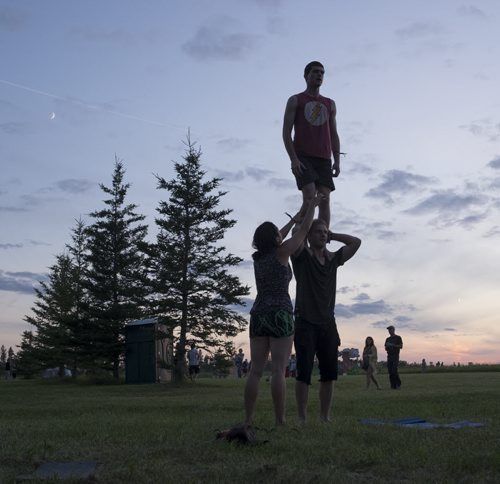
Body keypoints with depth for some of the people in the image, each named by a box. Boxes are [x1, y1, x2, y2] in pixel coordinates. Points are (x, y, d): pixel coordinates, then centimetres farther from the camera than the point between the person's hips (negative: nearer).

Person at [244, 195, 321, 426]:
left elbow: (276, 238, 31)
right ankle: (280, 421, -9)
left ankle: (248, 420, 2)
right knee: (278, 370, -8)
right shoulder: (281, 253, -3)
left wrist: (294, 218, 41)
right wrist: (313, 206, 22)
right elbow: (304, 230, 8)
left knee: (255, 370, 4)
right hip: (280, 315, -6)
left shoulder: (258, 256, 12)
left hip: (258, 314, 6)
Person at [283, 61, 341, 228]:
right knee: (309, 198, -19)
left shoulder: (330, 104, 21)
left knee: (325, 200, -8)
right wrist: (293, 159, -12)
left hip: (324, 159, 4)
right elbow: (286, 132, 1)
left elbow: (334, 135, 19)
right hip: (303, 157, -4)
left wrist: (337, 160, 5)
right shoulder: (295, 100, 9)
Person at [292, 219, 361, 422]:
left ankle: (325, 417, 12)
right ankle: (302, 418, 2)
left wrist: (331, 235, 10)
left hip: (327, 323, 5)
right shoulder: (301, 256, 0)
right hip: (305, 322, -5)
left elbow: (356, 242, 14)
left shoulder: (333, 259, 13)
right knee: (304, 373, -4)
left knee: (329, 373, 4)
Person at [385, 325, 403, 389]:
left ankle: (398, 383, 0)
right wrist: (387, 346, -5)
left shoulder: (398, 338, 4)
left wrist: (392, 345, -13)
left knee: (394, 370, -15)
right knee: (390, 371, -2)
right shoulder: (388, 339, 19)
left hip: (395, 356, -5)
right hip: (389, 356, 5)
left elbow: (401, 346, -5)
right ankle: (393, 385, 0)